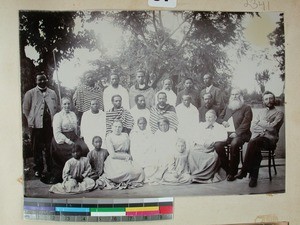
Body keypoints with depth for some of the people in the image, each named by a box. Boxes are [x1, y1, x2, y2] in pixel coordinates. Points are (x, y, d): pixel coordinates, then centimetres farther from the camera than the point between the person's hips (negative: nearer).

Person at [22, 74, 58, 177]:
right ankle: (38, 169, 18)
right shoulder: (30, 93, 3)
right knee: (37, 148, 5)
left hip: (50, 125, 2)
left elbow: (56, 109, 14)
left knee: (49, 148, 8)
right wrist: (31, 122, -2)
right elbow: (25, 110, 3)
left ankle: (50, 167, 22)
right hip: (36, 125, -2)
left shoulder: (52, 93, 12)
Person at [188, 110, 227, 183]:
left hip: (213, 147, -2)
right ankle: (194, 173, -27)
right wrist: (202, 142, -7)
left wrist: (212, 141, -15)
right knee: (192, 152, -32)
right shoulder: (201, 125, 27)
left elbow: (224, 137, -2)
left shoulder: (219, 127, 18)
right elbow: (195, 136, 14)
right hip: (200, 146, 2)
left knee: (214, 156, -36)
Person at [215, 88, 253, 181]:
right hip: (227, 134, 4)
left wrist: (237, 133, -15)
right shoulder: (227, 108, 26)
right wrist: (222, 122, 2)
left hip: (240, 134, -4)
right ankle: (227, 169, -11)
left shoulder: (246, 108, 10)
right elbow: (218, 118, 27)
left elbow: (246, 123, -2)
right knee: (217, 145, -26)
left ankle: (233, 172, -22)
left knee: (234, 145, -36)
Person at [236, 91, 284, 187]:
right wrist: (265, 128, -3)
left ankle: (244, 170, -29)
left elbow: (272, 127, -7)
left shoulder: (279, 113, 10)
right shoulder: (261, 112, 26)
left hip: (270, 139, -3)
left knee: (253, 142, -36)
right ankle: (254, 177, -27)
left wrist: (261, 122, 4)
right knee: (255, 150, -34)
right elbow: (253, 127, 13)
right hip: (257, 136, 4)